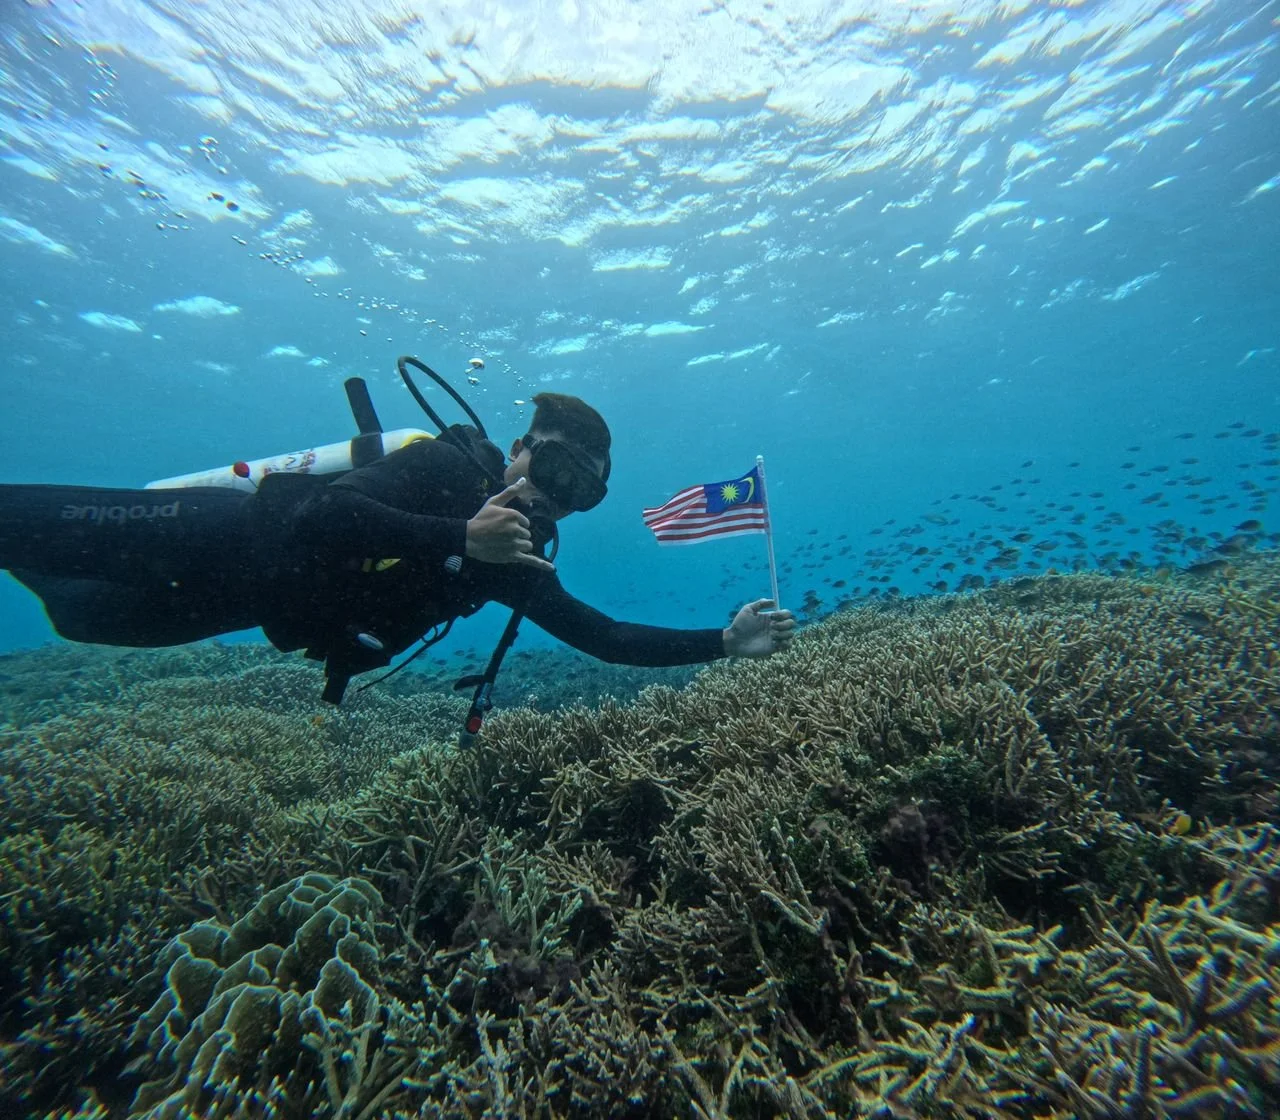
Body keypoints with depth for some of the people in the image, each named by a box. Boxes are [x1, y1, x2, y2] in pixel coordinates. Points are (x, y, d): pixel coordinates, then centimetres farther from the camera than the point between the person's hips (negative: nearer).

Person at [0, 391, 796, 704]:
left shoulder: (521, 566, -8)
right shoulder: (451, 467, -26)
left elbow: (604, 638, -8)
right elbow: (318, 512, -35)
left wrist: (725, 642, -13)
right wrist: (459, 536, -46)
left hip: (264, 592, 5)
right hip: (229, 534, -5)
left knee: (88, 615, 24)